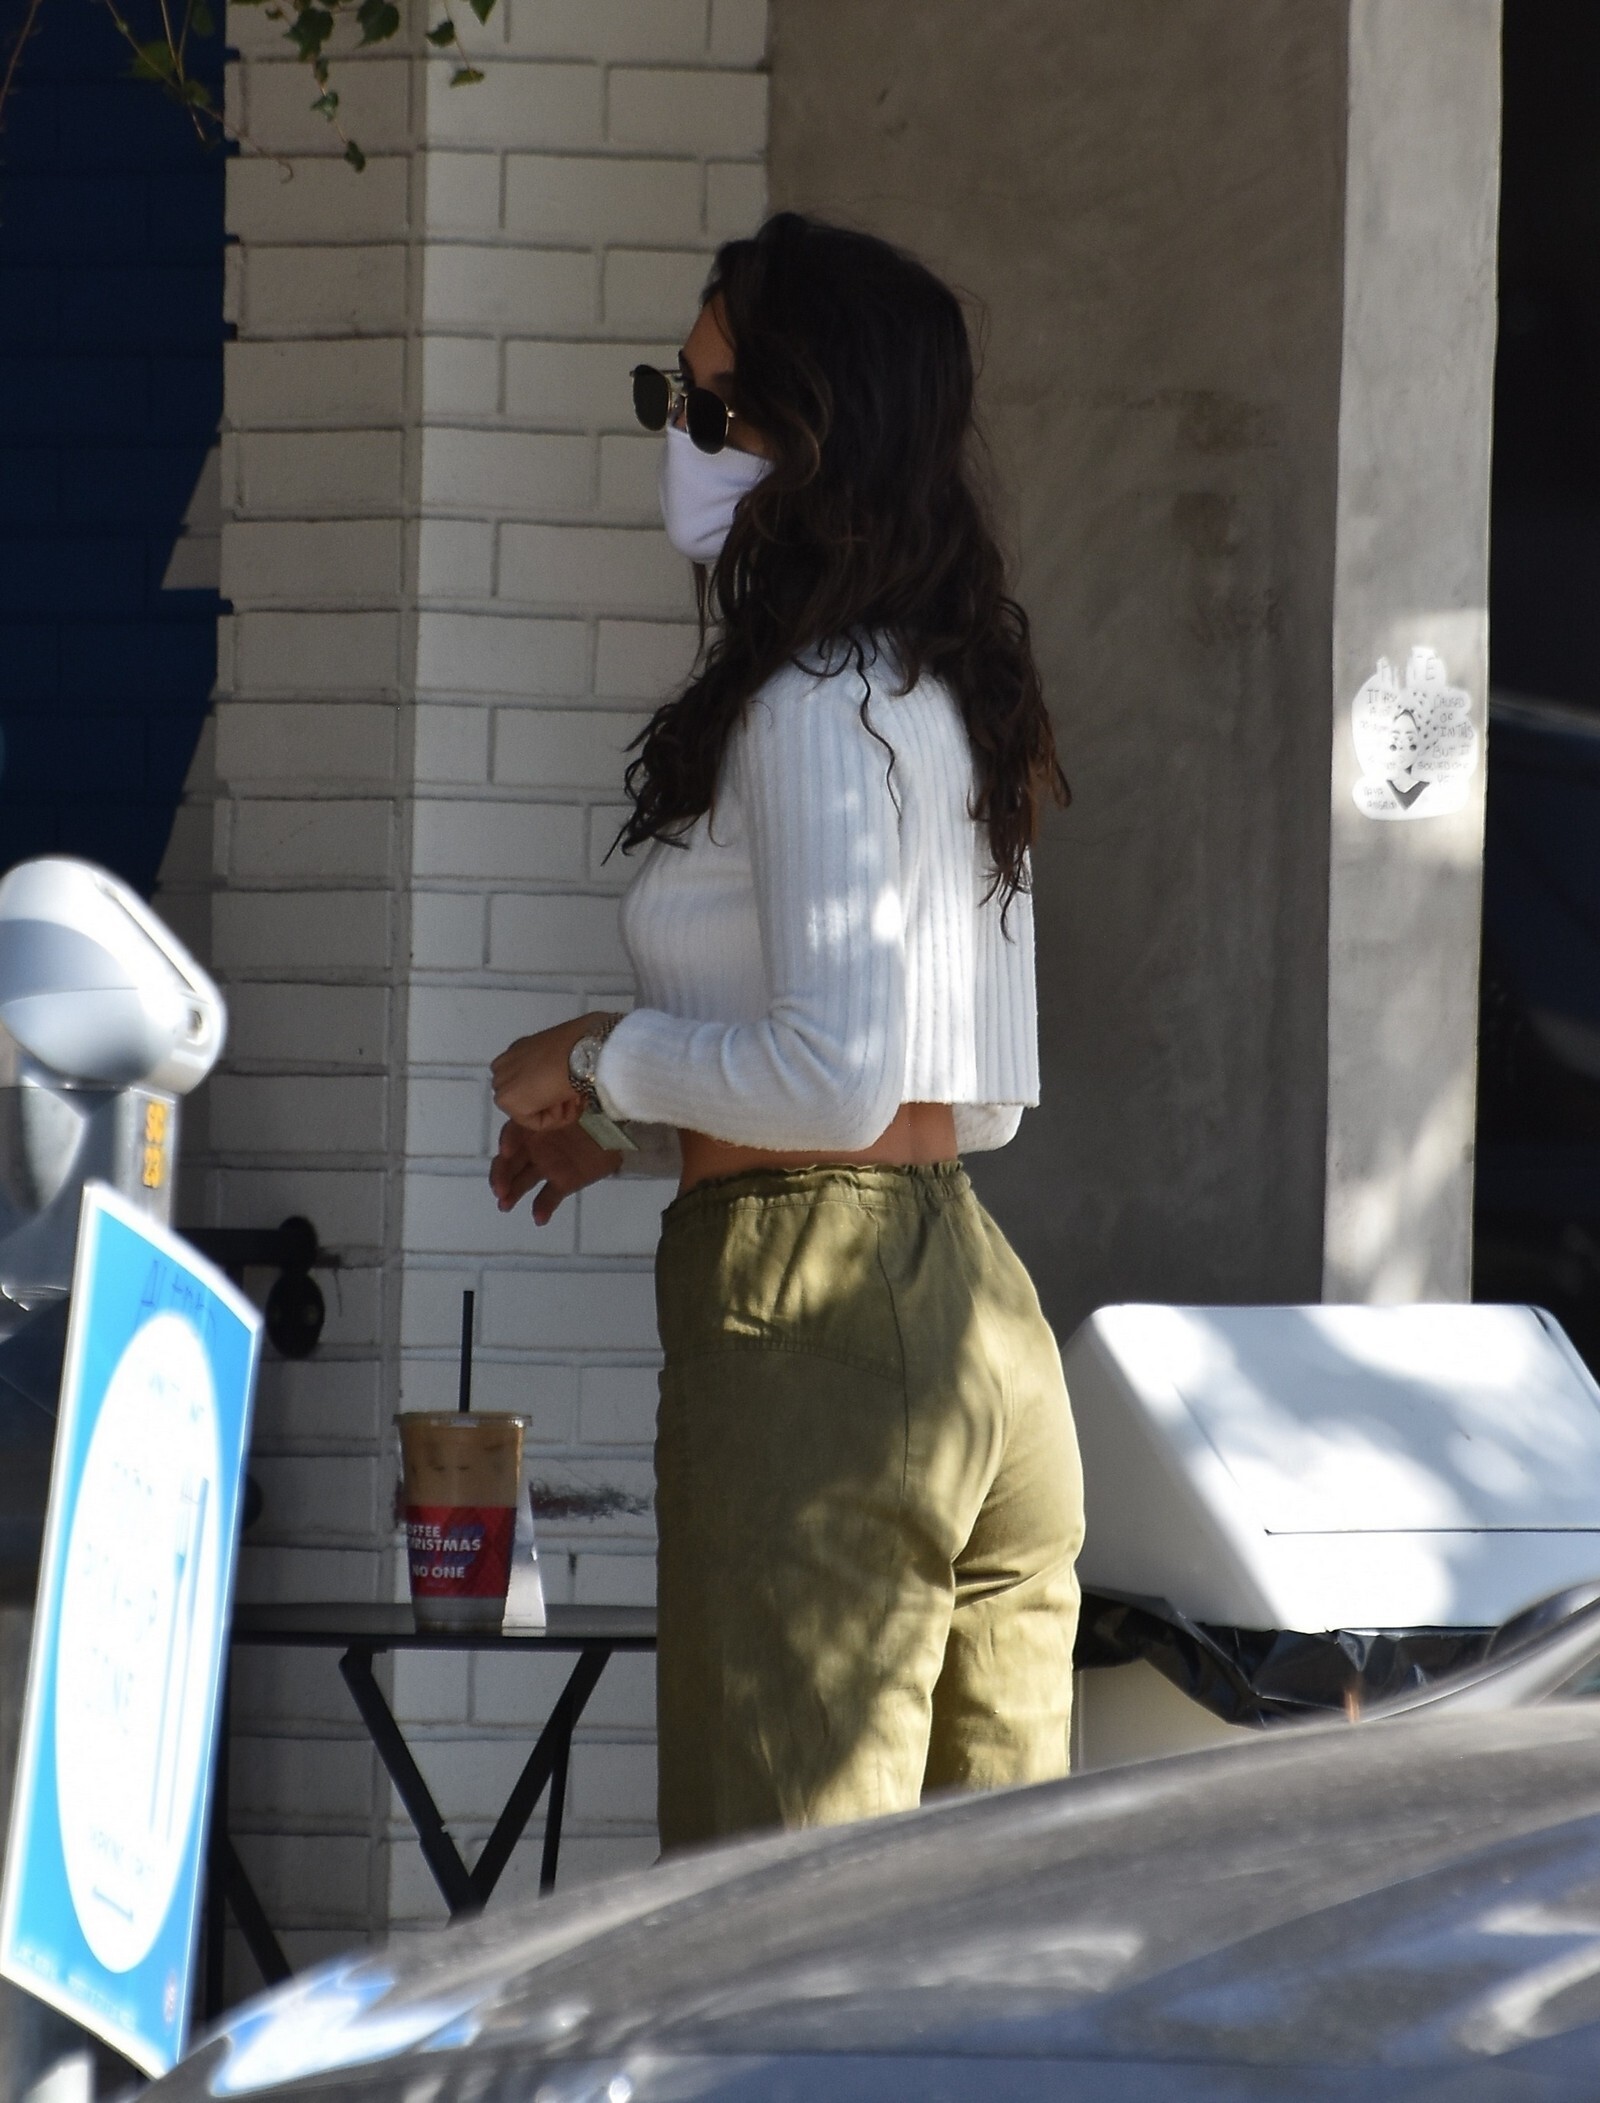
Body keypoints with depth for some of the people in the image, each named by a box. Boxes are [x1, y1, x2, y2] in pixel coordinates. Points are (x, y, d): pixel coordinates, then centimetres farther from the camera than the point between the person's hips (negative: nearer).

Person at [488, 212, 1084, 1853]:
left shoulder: (814, 708, -13)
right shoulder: (943, 691, 16)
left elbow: (838, 1081, -20)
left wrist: (601, 1061, -4)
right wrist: (638, 1127, 20)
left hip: (813, 1330, -10)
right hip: (977, 1316, 10)